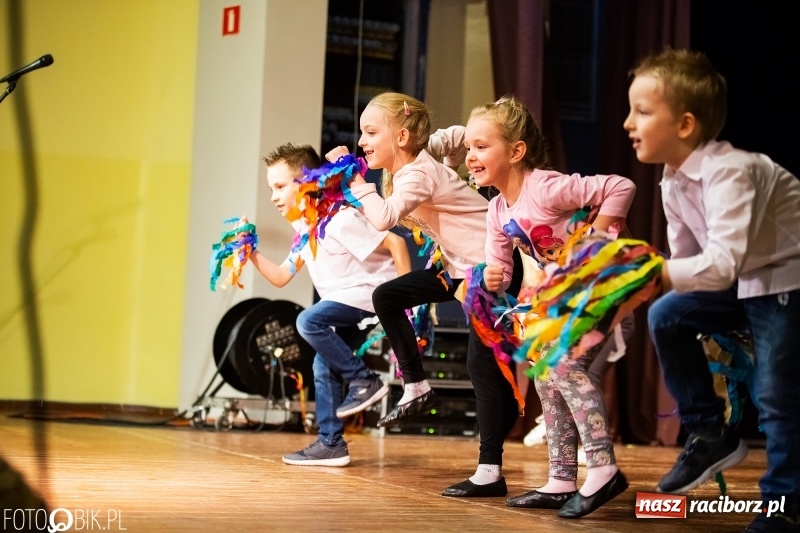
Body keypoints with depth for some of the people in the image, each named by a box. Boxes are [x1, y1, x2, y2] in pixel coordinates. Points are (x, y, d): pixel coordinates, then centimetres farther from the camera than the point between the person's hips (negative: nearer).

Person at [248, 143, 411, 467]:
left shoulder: (338, 221, -20)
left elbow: (395, 243, -22)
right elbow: (281, 277, 15)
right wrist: (252, 253, 1)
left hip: (374, 293, -10)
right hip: (348, 302, 10)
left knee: (309, 321, -25)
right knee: (324, 365, 6)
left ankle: (364, 380, -13)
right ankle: (330, 443, 11)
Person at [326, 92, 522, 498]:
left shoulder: (417, 175, -21)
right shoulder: (413, 159, 6)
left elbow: (383, 218, -38)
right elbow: (456, 136, 21)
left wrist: (355, 180, -30)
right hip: (460, 264, 10)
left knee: (483, 365, -11)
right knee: (387, 296, 5)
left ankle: (490, 472, -8)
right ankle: (415, 388, 10)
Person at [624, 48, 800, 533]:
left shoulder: (728, 170, -30)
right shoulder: (673, 180, -3)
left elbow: (723, 262, -41)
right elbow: (686, 259, 2)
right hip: (744, 280, 9)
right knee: (667, 317, -1)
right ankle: (710, 433, 10)